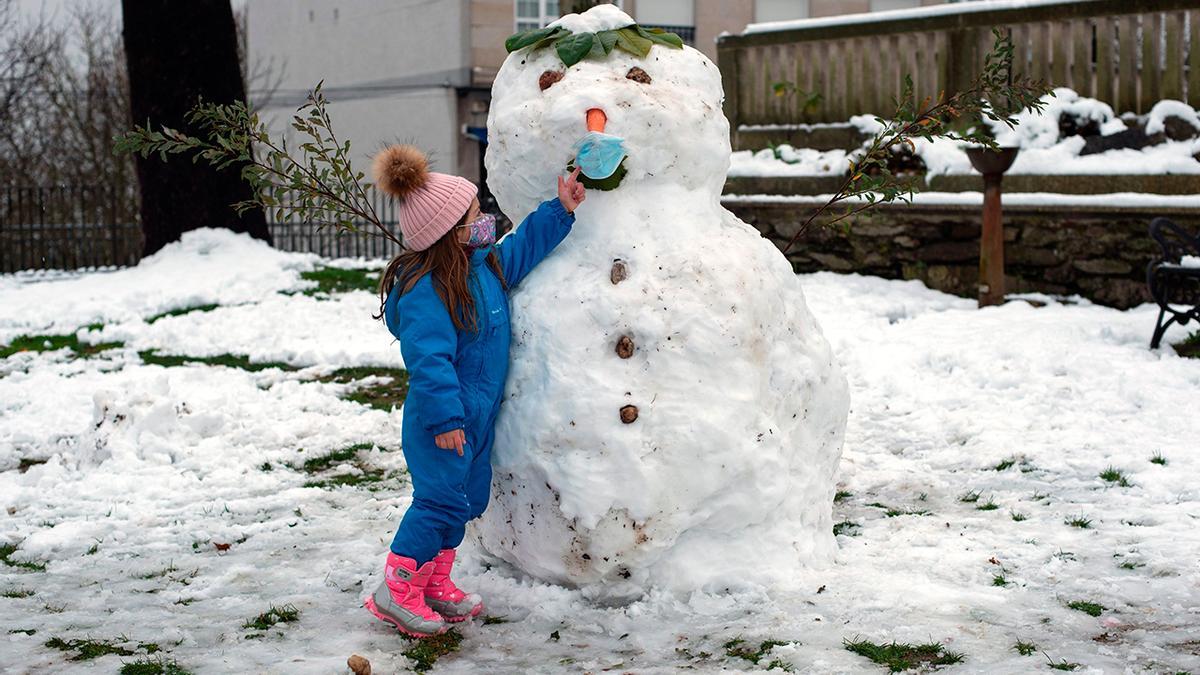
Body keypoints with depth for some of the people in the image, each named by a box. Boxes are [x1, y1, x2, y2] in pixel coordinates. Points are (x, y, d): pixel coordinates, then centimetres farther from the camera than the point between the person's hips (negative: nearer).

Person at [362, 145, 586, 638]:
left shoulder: (483, 263, 4)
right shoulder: (424, 291, -24)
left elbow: (522, 247, 22)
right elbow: (429, 361, -26)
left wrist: (561, 210, 17)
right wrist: (445, 418, -25)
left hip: (476, 416, 10)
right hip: (443, 421, -10)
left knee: (464, 500, 15)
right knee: (441, 499, -10)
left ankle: (435, 584, 27)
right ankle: (396, 591, 1)